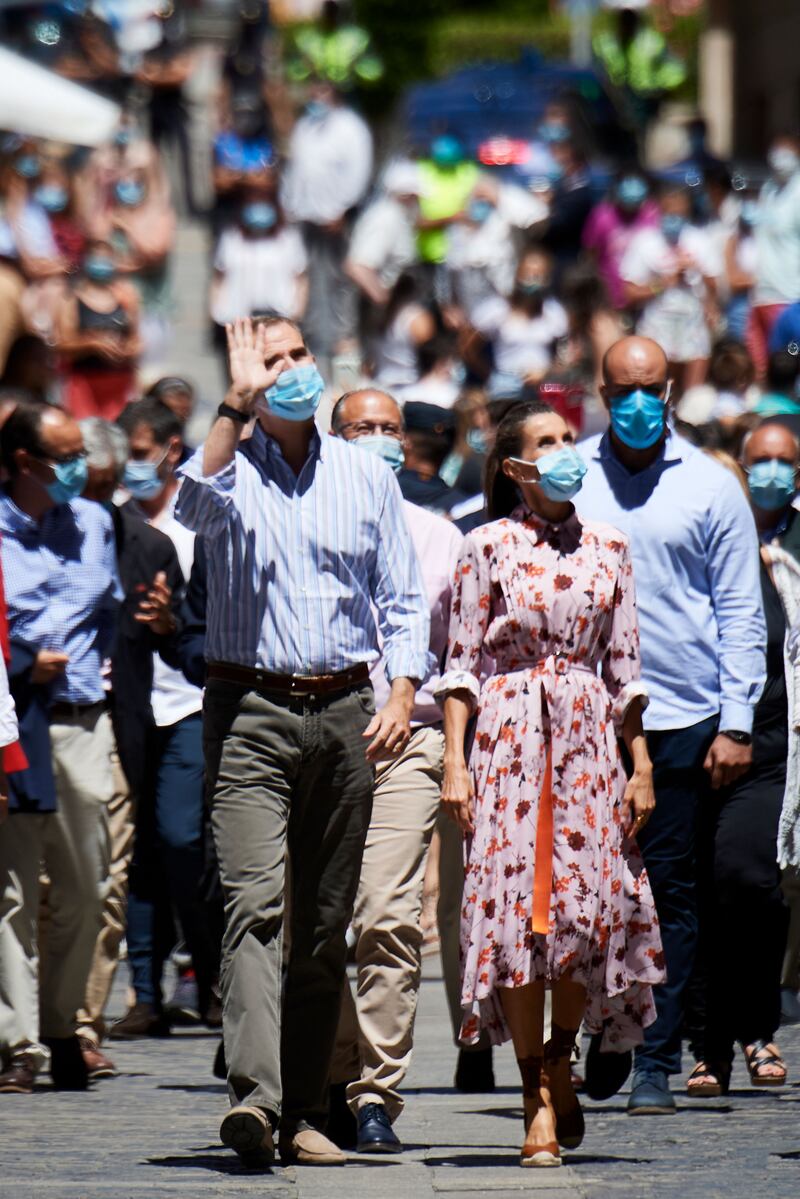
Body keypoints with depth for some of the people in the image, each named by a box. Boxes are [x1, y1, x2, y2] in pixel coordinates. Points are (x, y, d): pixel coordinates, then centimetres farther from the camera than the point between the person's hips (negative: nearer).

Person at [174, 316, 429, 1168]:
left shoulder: (366, 476, 11)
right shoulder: (232, 472, 2)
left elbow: (402, 598, 11)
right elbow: (195, 505, -23)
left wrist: (403, 693, -2)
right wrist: (238, 402, -25)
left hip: (344, 712, 4)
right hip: (250, 710, -4)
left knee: (327, 921, 6)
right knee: (255, 903, -18)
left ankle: (305, 1111, 11)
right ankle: (253, 1095, -31)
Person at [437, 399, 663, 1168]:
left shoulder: (606, 548, 10)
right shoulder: (488, 547, 1)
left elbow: (624, 666, 11)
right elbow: (463, 661, 0)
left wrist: (641, 764, 7)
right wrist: (455, 760, -7)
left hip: (590, 741, 3)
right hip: (509, 737, -3)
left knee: (594, 901, -6)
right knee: (516, 905, -7)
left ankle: (561, 1057, 20)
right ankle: (538, 1100, -2)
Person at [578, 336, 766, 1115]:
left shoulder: (710, 488, 5)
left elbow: (741, 612, 7)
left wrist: (736, 722, -1)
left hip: (682, 720, -1)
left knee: (668, 893, 0)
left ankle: (655, 1062, 2)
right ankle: (605, 1038, 17)